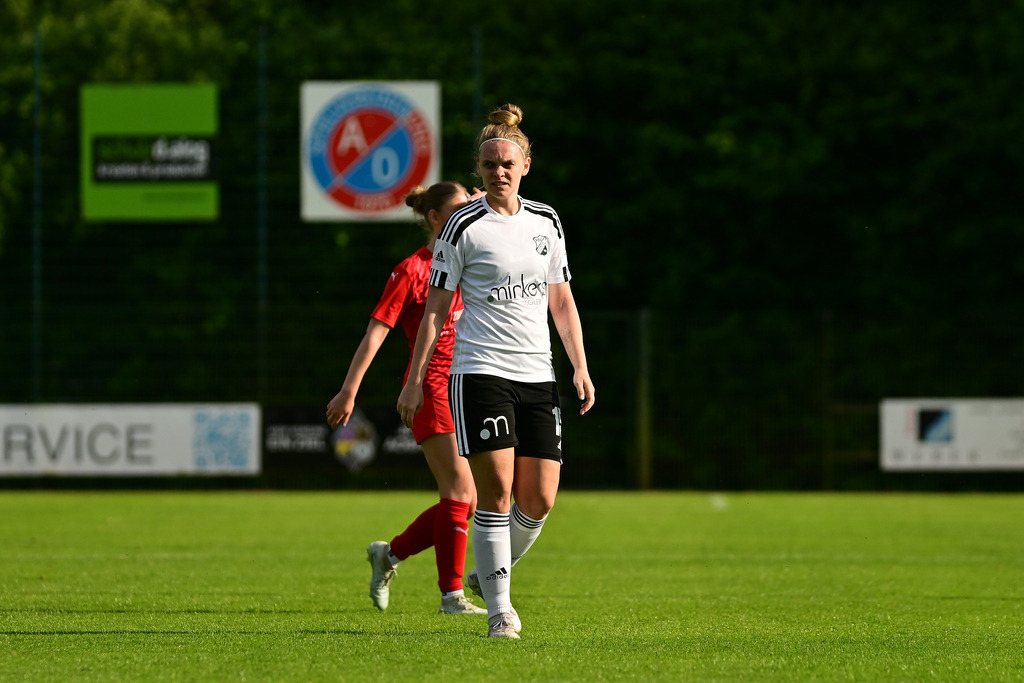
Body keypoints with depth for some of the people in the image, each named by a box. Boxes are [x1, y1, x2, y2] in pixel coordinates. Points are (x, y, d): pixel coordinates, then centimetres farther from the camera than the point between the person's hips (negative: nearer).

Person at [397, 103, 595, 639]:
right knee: (496, 491, -12)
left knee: (539, 501, -1)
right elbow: (436, 309, -1)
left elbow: (561, 301, 17)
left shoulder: (546, 223, 11)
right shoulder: (464, 227, -3)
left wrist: (580, 367, 8)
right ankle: (499, 608, -5)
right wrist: (415, 381, -4)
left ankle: (492, 573, 24)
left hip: (537, 377, 5)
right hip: (480, 371, -5)